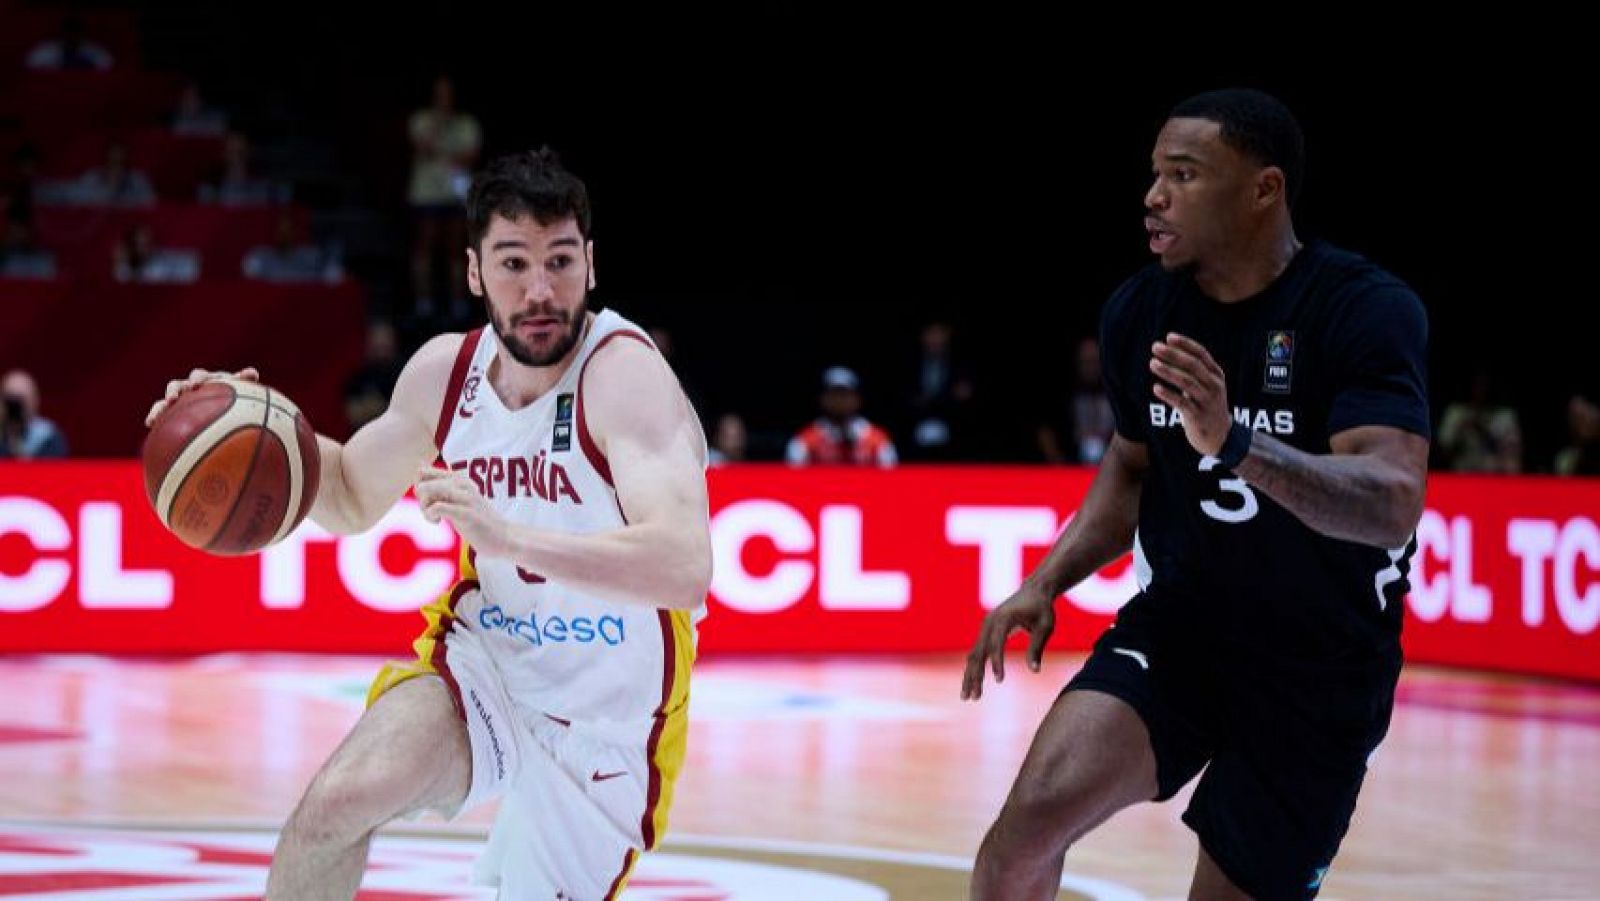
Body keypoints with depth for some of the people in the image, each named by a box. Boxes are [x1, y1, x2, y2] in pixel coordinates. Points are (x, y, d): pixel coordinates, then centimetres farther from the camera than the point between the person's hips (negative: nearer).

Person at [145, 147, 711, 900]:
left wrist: (510, 535, -52)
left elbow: (686, 569, -40)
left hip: (608, 716, -4)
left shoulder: (624, 374, -24)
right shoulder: (445, 370, -4)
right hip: (484, 657, 4)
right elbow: (353, 498, 16)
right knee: (338, 800, -21)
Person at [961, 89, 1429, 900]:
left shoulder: (1367, 309, -18)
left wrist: (1236, 446, -47)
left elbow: (1394, 502, -32)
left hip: (1322, 673, -3)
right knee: (1033, 817, -22)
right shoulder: (1139, 311, -3)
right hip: (1174, 629, 3)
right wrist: (1047, 583, 1)